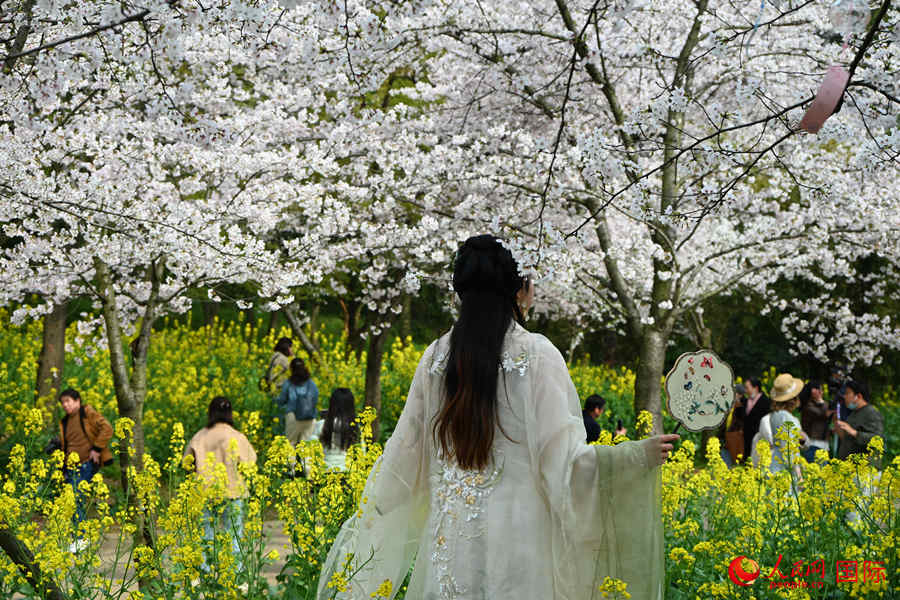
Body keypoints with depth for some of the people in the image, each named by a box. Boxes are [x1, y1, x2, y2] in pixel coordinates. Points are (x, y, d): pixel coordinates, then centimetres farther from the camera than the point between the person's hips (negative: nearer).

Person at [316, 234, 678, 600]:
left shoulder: (436, 356, 5)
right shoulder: (537, 355, -8)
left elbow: (406, 451, 11)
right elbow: (562, 457, -13)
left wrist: (367, 514, 26)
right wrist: (639, 456, -13)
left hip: (449, 540, 4)